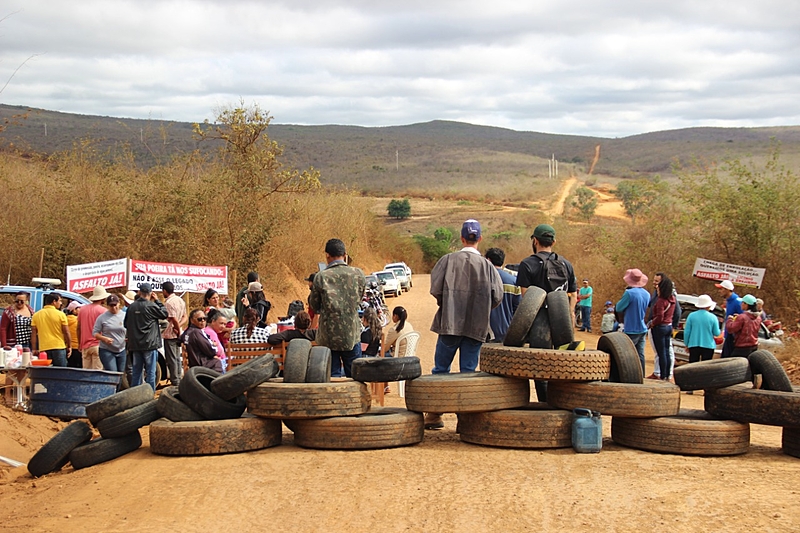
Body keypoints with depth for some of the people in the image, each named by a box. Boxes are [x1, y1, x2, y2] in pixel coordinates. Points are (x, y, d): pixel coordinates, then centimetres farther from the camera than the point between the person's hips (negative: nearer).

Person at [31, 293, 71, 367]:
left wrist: (34, 349, 10)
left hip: (43, 349, 3)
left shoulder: (36, 315, 6)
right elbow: (66, 333, -3)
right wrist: (69, 346, 9)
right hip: (59, 348, -3)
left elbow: (33, 334, 6)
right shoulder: (60, 314, -4)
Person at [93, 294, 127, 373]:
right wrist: (104, 339, -19)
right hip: (106, 350, -3)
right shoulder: (102, 317, -1)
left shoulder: (124, 316, 4)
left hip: (122, 350, 3)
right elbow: (95, 333, 0)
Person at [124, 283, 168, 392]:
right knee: (150, 372, 0)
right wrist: (157, 300, 3)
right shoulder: (151, 306, -13)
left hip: (135, 345, 5)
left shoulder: (131, 307, 4)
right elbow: (165, 314, -1)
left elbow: (126, 324, 13)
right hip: (149, 344, -5)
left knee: (136, 372, 13)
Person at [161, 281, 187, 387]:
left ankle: (175, 382, -1)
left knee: (171, 359, -3)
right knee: (177, 358, 14)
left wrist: (178, 329, -7)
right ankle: (178, 380, 18)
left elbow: (174, 319, -21)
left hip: (170, 334, -9)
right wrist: (178, 326, -5)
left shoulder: (168, 303, -17)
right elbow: (185, 317, 10)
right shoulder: (180, 300, 10)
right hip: (177, 334, 9)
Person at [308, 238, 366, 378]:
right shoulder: (358, 274, -5)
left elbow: (314, 306, 1)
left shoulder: (321, 277, -10)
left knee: (332, 376, 7)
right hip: (352, 335, 1)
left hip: (328, 335, -1)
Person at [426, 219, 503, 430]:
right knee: (468, 372, 6)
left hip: (449, 323, -1)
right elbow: (497, 296, -4)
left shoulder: (448, 260, -4)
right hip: (476, 326, 1)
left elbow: (435, 289, -9)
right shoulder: (487, 266, -1)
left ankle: (434, 414, 10)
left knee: (441, 369, 10)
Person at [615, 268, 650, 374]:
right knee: (640, 355, 9)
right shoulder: (646, 294, 6)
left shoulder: (629, 293, -18)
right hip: (643, 329, 7)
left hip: (631, 330, -7)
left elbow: (619, 308, -10)